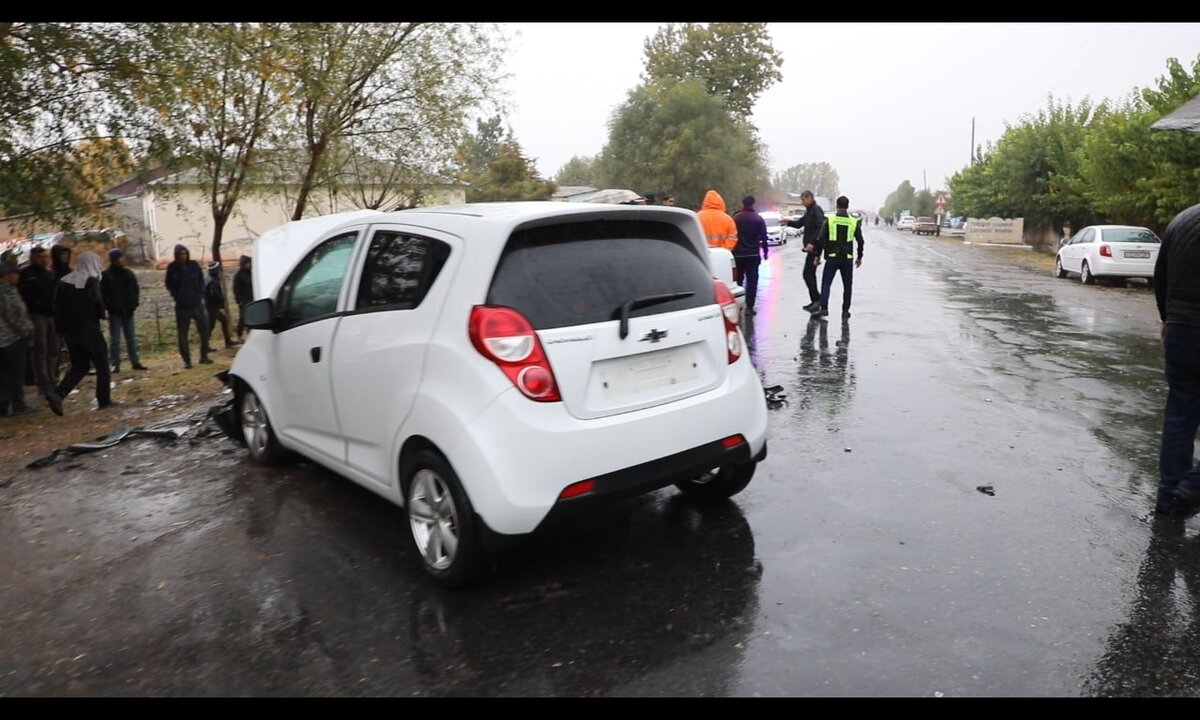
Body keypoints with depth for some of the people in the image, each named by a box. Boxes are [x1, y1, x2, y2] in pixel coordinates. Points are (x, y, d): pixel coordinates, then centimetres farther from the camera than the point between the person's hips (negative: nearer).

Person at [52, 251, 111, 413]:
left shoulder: (64, 281, 10)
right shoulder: (91, 281, -9)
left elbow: (57, 307, 10)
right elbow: (97, 301, -22)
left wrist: (61, 329, 15)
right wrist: (103, 314, -2)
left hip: (70, 331, 6)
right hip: (89, 329, -6)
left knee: (79, 366, 15)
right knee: (101, 364, 7)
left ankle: (58, 394, -5)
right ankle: (104, 400, 9)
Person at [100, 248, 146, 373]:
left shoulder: (128, 273, 9)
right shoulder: (106, 275, -4)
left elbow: (136, 290, 13)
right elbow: (103, 294, -8)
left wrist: (133, 304, 1)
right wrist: (111, 306, -14)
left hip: (128, 311, 4)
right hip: (115, 312, -4)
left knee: (131, 338, 8)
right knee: (115, 339, 0)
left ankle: (135, 362, 13)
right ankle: (115, 364, 3)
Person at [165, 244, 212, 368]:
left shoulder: (194, 265, 2)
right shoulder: (172, 268, -1)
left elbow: (201, 280, 11)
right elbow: (169, 285, 8)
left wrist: (200, 294, 2)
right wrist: (177, 296, -2)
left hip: (197, 303, 1)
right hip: (182, 306, -1)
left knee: (204, 329, 2)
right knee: (182, 333, 1)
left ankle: (204, 356, 15)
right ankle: (186, 360, 8)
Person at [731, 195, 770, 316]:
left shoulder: (735, 218, 0)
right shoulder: (758, 219, -2)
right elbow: (763, 237, -3)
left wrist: (731, 251, 8)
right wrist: (765, 251, 7)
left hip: (738, 254, 2)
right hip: (753, 254, -1)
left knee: (738, 280, 13)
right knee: (751, 281, 0)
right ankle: (749, 307, -5)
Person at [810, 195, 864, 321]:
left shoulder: (829, 220, -2)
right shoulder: (854, 222, 3)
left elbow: (821, 239, -5)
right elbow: (860, 241, 6)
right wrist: (859, 257, 17)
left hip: (832, 257, -1)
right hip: (847, 258, 1)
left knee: (826, 283, 3)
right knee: (847, 286, 11)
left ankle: (823, 308, -12)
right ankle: (845, 311, 11)